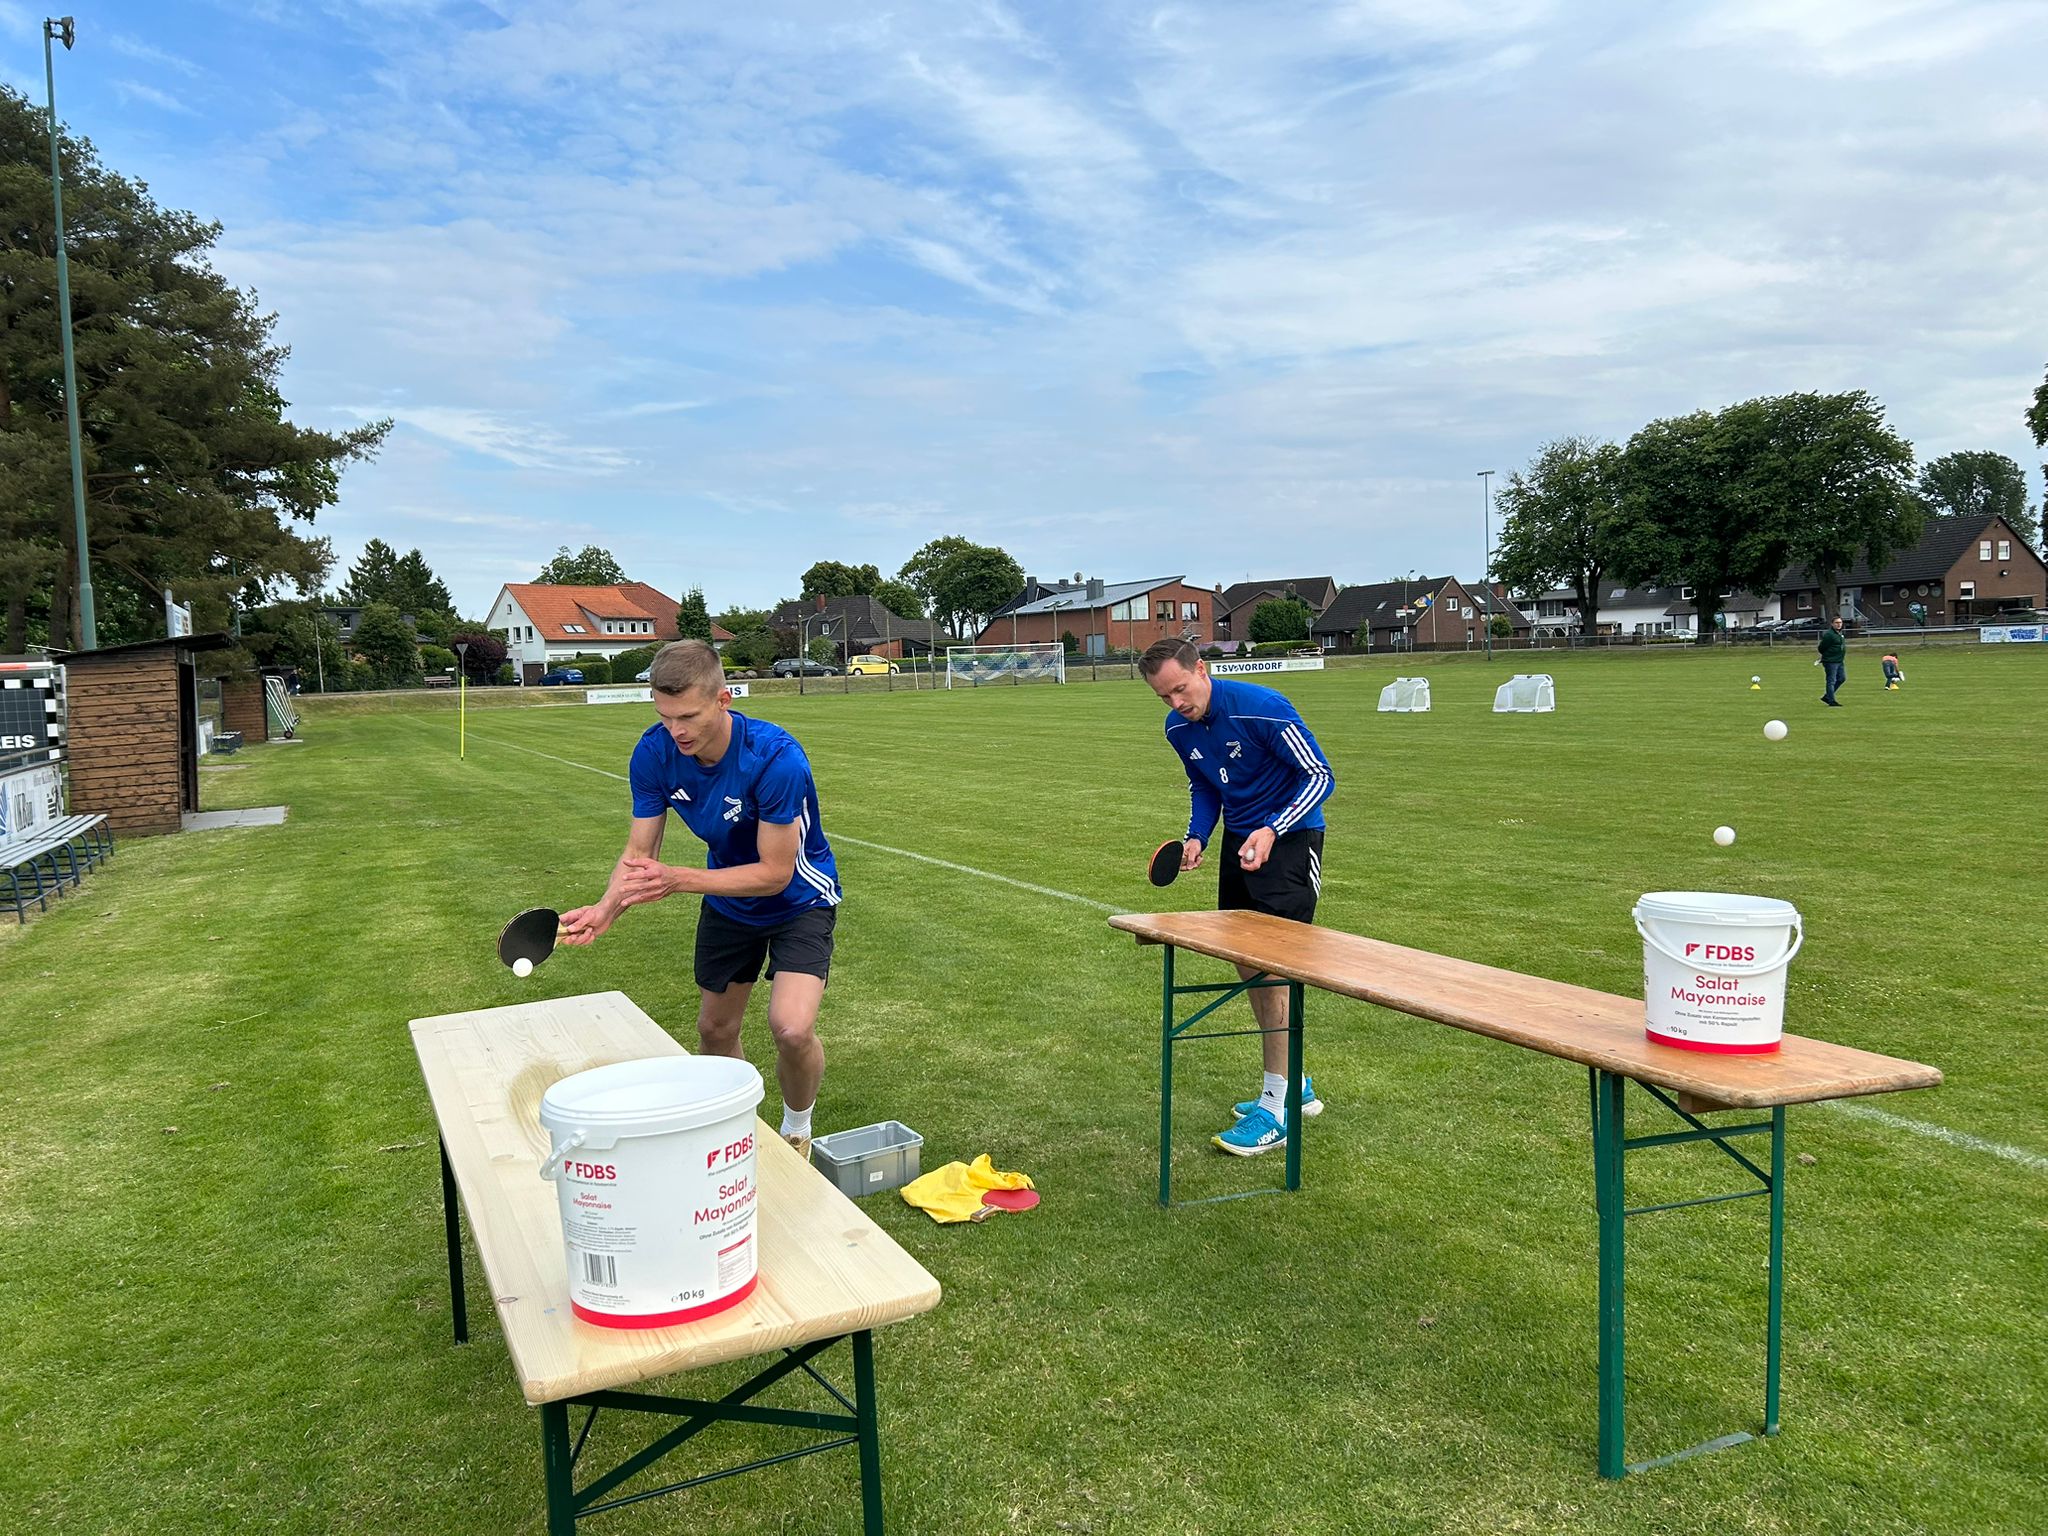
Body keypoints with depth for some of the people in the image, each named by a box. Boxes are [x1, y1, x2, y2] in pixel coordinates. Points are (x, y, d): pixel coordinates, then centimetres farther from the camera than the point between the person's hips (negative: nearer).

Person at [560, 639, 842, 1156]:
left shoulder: (776, 757, -35)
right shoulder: (654, 752, -19)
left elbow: (775, 872, -29)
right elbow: (639, 851, -11)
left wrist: (679, 879, -37)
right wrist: (604, 909, -30)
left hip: (798, 899, -5)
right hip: (728, 902, 5)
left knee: (792, 1028, -22)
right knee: (715, 1030, 14)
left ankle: (797, 1131, 9)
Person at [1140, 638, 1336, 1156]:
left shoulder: (1263, 708, -24)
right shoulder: (1178, 728, -3)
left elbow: (1320, 776, -20)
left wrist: (1272, 831, -32)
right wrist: (1197, 838, -3)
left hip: (1289, 837, -7)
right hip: (1238, 839, 8)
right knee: (1247, 965, 10)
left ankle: (1275, 1111, -5)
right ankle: (1292, 1085, 26)